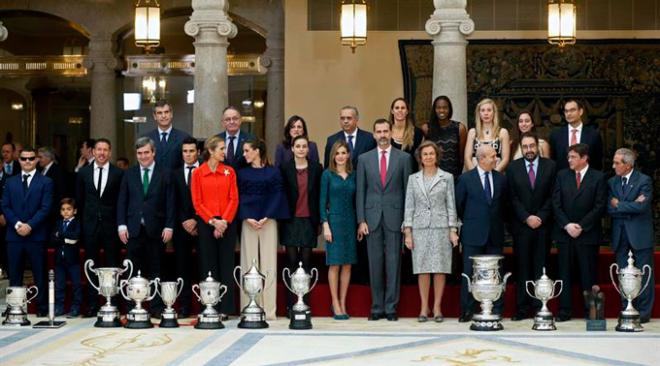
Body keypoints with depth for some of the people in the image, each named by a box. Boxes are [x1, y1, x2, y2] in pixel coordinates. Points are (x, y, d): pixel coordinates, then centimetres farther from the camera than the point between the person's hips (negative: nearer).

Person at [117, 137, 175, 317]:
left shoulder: (164, 174, 5)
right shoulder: (129, 174, 10)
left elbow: (170, 202, 2)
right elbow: (122, 201, 9)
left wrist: (168, 226, -6)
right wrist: (121, 225, -1)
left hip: (156, 229, -1)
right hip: (134, 229, 1)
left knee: (155, 270, 2)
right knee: (134, 270, 2)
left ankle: (156, 308, 7)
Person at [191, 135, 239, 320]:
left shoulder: (229, 172, 7)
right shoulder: (198, 173, 2)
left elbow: (234, 199, 2)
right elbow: (197, 202, -1)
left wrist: (224, 221, -9)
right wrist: (213, 221, -10)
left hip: (227, 223, 1)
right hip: (206, 223, -1)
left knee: (226, 265, 0)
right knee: (208, 265, 2)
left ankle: (225, 308, 3)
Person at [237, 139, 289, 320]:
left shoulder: (273, 172, 6)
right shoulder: (242, 173, 11)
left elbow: (277, 196, -1)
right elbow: (240, 197, 5)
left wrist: (265, 218, -11)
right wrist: (248, 218, -9)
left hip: (268, 221, -2)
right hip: (248, 221, 2)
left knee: (268, 264, -3)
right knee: (249, 263, -1)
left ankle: (269, 309, -2)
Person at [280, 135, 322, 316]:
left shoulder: (316, 168, 6)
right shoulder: (285, 168, 4)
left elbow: (320, 195, 7)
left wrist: (319, 220, 3)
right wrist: (281, 218, 1)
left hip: (309, 220, 1)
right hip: (291, 220, -1)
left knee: (306, 261, 2)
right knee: (291, 261, -1)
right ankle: (290, 305, 2)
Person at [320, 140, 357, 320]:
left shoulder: (353, 175, 9)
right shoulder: (328, 174, 0)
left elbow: (355, 201, 12)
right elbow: (322, 200, -2)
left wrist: (359, 223, 6)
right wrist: (325, 225, -9)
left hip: (350, 222, 4)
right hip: (334, 220, -4)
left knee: (347, 264, 4)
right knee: (334, 264, -2)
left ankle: (342, 304, 11)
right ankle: (335, 304, 4)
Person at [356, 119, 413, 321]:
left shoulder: (404, 158, 5)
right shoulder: (364, 159, 8)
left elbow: (408, 190, 4)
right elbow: (360, 191, 7)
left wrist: (407, 220, -1)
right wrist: (361, 220, -1)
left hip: (394, 218, -1)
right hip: (372, 217, 1)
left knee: (393, 263, 0)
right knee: (375, 264, 4)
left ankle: (391, 307, 6)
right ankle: (377, 307, 10)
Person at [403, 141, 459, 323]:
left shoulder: (447, 178, 5)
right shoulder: (413, 179, 9)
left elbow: (451, 205, 4)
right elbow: (409, 206, 8)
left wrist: (453, 230, -3)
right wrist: (407, 231, 1)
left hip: (441, 227, -1)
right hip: (420, 228, 1)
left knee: (440, 268, -1)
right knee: (422, 269, 1)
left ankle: (437, 307, 6)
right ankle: (424, 308, 8)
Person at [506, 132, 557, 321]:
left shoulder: (550, 166, 5)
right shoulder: (513, 167, 6)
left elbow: (552, 196, 1)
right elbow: (513, 197, 2)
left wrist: (540, 217, -8)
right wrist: (527, 218, -8)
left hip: (543, 225, 0)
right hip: (521, 225, 0)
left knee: (540, 267, 0)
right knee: (522, 267, 0)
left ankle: (540, 307, 4)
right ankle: (522, 308, 3)